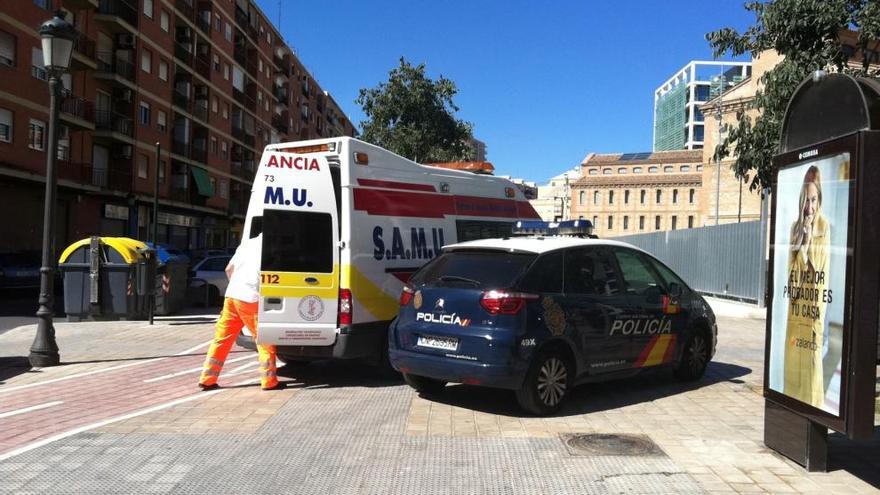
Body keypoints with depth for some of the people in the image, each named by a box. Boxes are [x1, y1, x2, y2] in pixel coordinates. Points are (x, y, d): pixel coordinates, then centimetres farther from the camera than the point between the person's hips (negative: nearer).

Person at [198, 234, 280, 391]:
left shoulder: (247, 243, 17)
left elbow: (229, 269, 22)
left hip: (231, 295, 6)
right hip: (251, 298, -6)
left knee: (222, 338, 12)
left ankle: (207, 379, 14)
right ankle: (269, 381, 4)